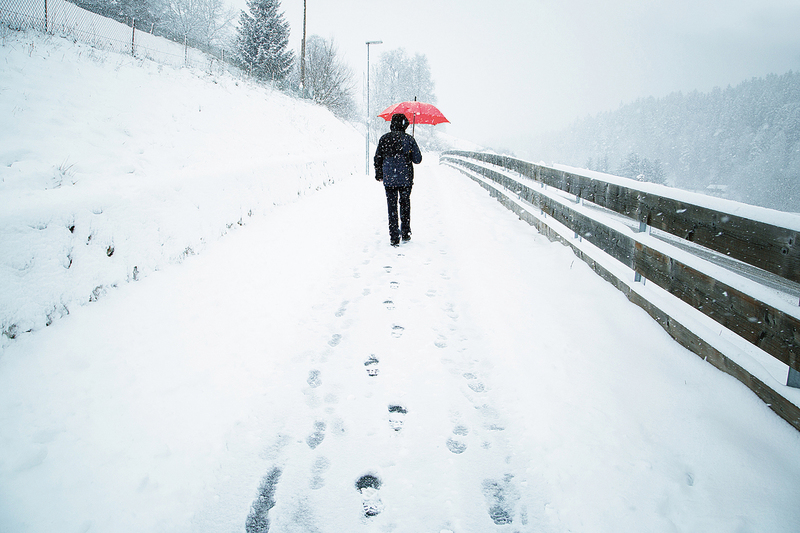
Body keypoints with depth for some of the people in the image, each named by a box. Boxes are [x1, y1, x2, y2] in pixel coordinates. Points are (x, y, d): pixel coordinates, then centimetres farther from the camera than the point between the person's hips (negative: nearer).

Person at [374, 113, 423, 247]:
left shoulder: (384, 139, 0)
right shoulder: (409, 139, -5)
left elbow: (377, 158, 4)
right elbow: (418, 159, -2)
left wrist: (379, 175, 15)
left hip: (389, 179, 0)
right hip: (406, 179, 0)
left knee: (392, 207, 4)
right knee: (405, 205, 15)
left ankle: (394, 238, 1)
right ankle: (406, 234, 21)